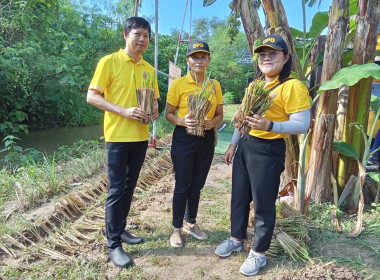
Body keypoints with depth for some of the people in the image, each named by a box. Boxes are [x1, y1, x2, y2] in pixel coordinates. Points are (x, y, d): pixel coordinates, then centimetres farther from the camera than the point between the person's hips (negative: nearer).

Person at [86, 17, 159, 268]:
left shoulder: (149, 69, 11)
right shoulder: (109, 62, -6)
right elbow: (91, 96, -10)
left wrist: (155, 109, -4)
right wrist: (123, 111, -21)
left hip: (141, 136, 6)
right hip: (118, 136, -6)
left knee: (130, 187, 14)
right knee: (116, 189, 0)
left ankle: (121, 229, 32)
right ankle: (114, 244, 12)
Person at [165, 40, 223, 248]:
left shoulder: (214, 85, 5)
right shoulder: (178, 84, -6)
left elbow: (219, 115, 10)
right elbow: (168, 114, -2)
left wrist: (212, 122, -12)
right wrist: (182, 121, -23)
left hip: (206, 139, 4)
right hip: (184, 139, -4)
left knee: (197, 184, 15)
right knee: (182, 186, 4)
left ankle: (191, 222, 35)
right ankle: (176, 228, 22)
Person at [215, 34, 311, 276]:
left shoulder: (293, 86, -13)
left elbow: (303, 124, -19)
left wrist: (269, 125, -33)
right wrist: (233, 144, 18)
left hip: (268, 150, -7)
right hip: (245, 146, 8)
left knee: (263, 204, 5)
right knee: (239, 197, 17)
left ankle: (259, 253, 25)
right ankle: (237, 239, 37)